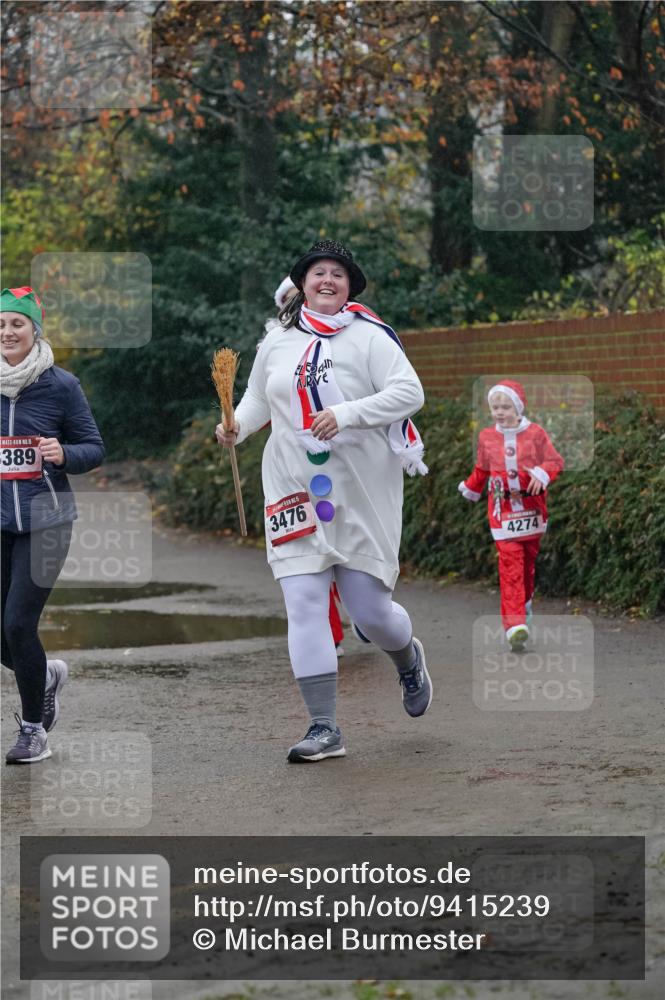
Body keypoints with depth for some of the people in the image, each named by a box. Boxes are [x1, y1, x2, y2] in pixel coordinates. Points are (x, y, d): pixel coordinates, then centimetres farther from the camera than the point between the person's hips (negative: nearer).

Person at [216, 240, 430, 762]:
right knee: (304, 604, -6)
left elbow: (410, 392, -12)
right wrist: (237, 427, 2)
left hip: (362, 494, -3)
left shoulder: (369, 337, -5)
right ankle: (325, 728, -2)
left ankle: (409, 659, 38)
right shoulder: (277, 344, 10)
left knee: (369, 608, 0)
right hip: (294, 491, 4)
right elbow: (258, 398, 23)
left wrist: (346, 414, -22)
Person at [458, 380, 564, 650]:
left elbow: (555, 461, -2)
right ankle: (515, 624, -20)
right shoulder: (487, 437, 5)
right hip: (503, 509, 0)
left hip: (531, 508, 0)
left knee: (528, 559, 14)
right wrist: (470, 489, 31)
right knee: (510, 562, -12)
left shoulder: (535, 434, -3)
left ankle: (524, 604, 40)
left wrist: (542, 473, -21)